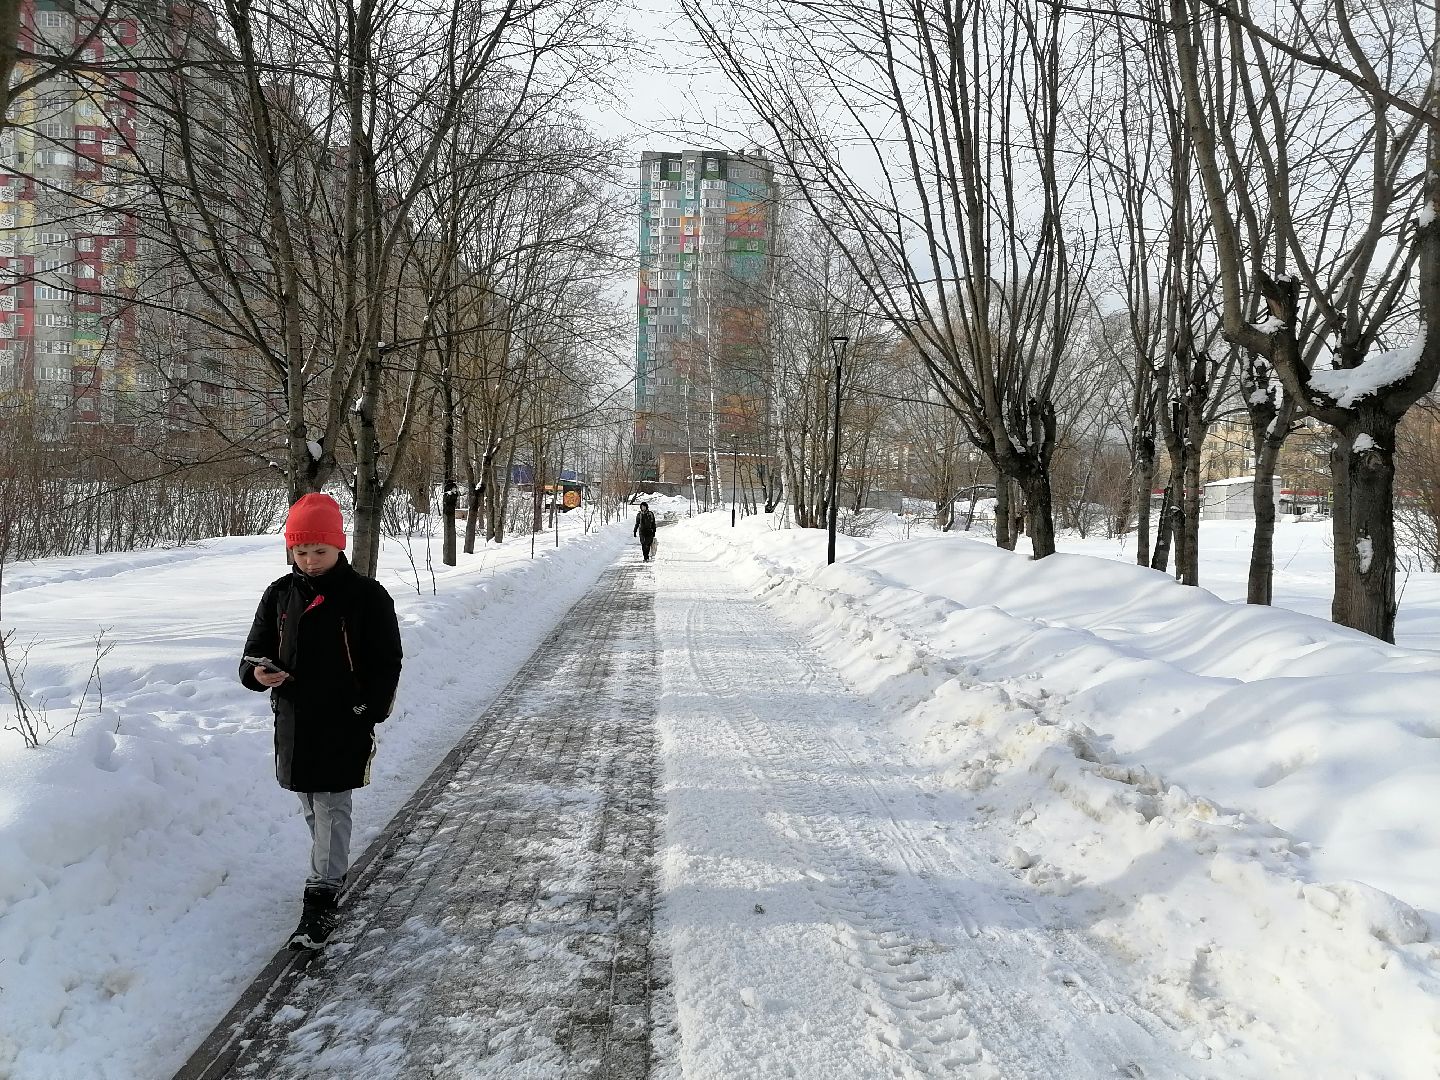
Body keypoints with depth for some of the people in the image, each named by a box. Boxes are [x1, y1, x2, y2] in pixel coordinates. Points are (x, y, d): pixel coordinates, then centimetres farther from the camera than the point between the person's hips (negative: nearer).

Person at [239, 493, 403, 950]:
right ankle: (334, 867, 38)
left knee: (332, 806, -4)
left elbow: (386, 663, -7)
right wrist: (257, 673, -13)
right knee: (311, 805, 18)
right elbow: (256, 650, 11)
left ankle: (323, 900, -1)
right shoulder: (280, 594, 4)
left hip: (343, 723, -5)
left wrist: (367, 712, -15)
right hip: (293, 719, 5)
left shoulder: (366, 596, -9)